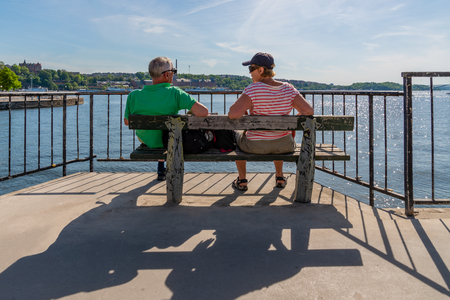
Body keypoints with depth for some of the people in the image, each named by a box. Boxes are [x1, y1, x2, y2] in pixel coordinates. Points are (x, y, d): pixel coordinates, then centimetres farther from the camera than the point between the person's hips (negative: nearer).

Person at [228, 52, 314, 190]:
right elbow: (309, 111, -12)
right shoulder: (288, 89, -8)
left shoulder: (253, 89, -20)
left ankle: (242, 180, 37)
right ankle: (279, 177, 47)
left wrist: (243, 109, -8)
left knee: (238, 134, 32)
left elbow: (233, 114, -31)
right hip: (285, 145, 4)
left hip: (256, 146, -3)